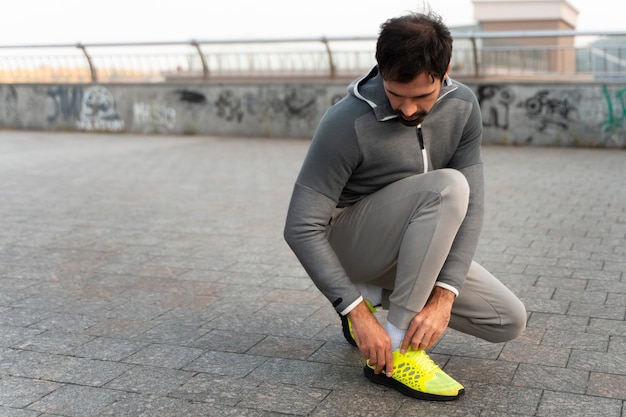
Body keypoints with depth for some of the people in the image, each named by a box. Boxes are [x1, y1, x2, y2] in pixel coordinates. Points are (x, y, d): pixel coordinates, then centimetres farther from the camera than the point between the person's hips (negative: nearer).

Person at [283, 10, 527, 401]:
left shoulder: (463, 106, -11)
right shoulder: (347, 123, -27)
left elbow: (471, 204, -13)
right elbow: (301, 227, -26)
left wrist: (443, 296, -24)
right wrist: (357, 311, -30)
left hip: (415, 249, 6)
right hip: (347, 244, -6)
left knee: (509, 321, -3)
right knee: (446, 187, -33)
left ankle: (378, 293, 9)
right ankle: (396, 350, -25)